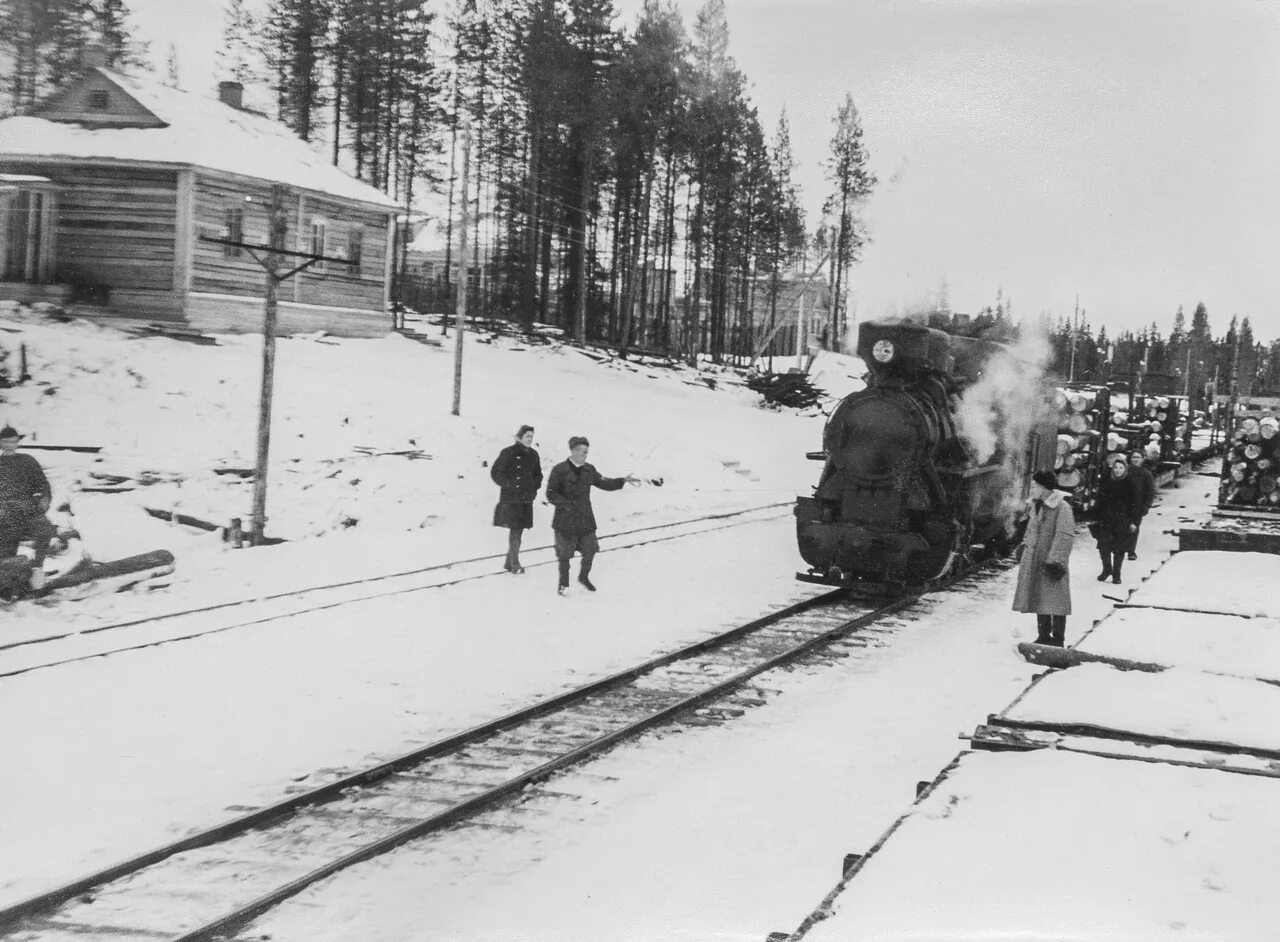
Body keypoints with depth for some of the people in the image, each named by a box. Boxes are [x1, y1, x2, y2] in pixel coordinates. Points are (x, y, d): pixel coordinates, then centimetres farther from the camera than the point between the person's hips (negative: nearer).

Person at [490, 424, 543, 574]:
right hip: (510, 498, -6)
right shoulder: (508, 453, -7)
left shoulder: (533, 455, 10)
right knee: (515, 529, -11)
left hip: (527, 499, 6)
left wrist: (534, 488, 7)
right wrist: (509, 484, -12)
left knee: (519, 530, 7)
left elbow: (538, 474, 23)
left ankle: (509, 562, 17)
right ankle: (514, 563, -7)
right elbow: (495, 472, -5)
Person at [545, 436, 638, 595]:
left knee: (590, 550, 6)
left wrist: (623, 480, 0)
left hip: (586, 520, 5)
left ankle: (584, 577, 31)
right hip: (565, 521, -5)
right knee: (565, 553, 4)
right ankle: (564, 583, 24)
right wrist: (566, 504, -22)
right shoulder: (559, 470, -10)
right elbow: (551, 494, -10)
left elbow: (604, 483, 11)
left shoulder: (588, 470, 6)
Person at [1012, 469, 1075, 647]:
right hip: (1034, 561, 8)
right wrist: (1024, 546, 23)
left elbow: (1064, 537, -20)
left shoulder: (1062, 507, -16)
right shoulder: (1036, 505, 10)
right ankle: (1043, 636, 23)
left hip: (1052, 563, -8)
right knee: (1039, 600, 12)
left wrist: (1056, 561, -23)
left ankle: (1058, 639, 7)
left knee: (1055, 601, -2)